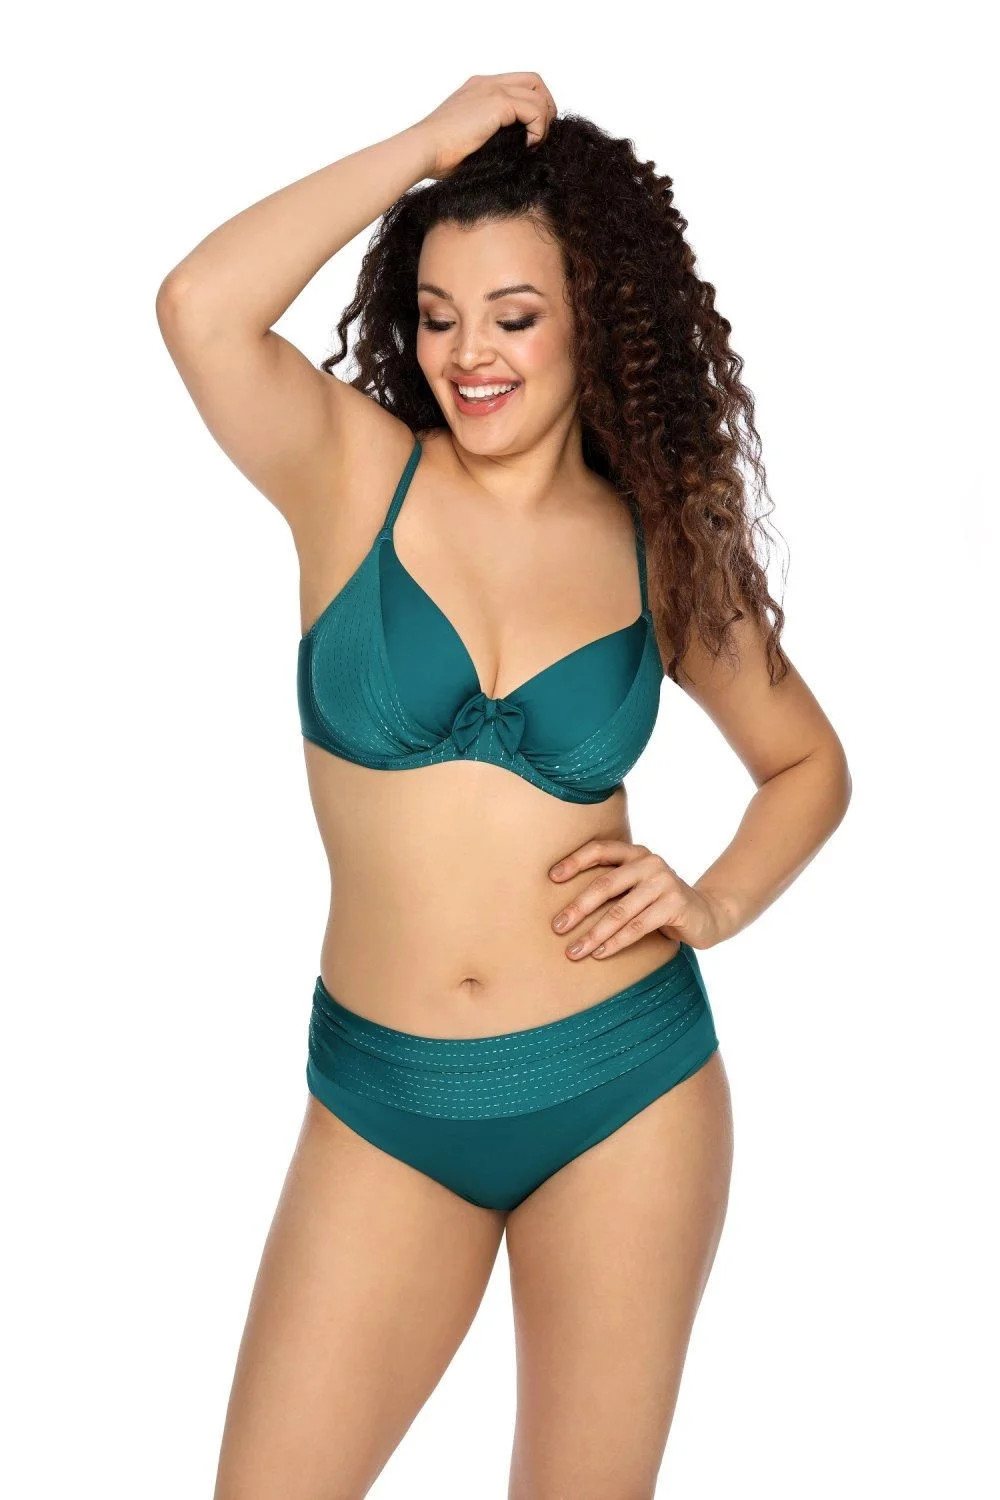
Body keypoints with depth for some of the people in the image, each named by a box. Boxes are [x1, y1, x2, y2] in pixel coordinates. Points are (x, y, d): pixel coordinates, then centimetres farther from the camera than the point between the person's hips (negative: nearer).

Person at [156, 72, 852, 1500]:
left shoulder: (661, 547, 1)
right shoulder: (359, 477, -3)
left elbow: (808, 762, 15)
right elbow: (201, 307, -23)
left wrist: (717, 902, -3)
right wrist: (431, 140, -14)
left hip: (626, 1085, 1)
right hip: (386, 1101, 0)